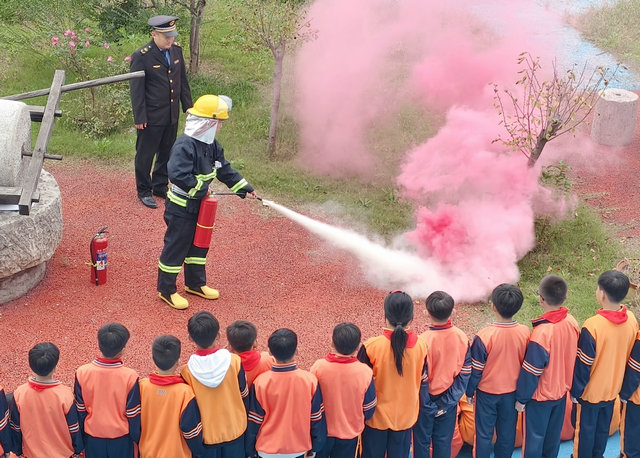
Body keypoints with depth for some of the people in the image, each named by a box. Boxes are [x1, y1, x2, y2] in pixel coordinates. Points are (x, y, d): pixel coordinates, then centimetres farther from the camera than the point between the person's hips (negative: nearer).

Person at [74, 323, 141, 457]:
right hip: (121, 439, -1)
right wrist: (137, 438, 4)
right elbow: (133, 415, -13)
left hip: (92, 437, 2)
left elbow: (80, 410, -5)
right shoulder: (129, 376, -24)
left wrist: (81, 437, 10)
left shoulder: (82, 373, -18)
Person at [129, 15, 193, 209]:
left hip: (172, 116, 6)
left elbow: (183, 80, 12)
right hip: (152, 118, -6)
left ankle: (160, 186, 36)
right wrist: (139, 118, -13)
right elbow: (136, 89, -14)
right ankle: (144, 191, 25)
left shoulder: (176, 50, 1)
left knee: (166, 153, 18)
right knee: (145, 155, 9)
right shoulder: (141, 56, -17)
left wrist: (188, 105, 12)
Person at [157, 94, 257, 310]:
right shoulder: (184, 146, -26)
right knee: (176, 247, 2)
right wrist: (200, 188, -25)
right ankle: (166, 289, 16)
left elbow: (224, 169, 13)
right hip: (181, 208, -9)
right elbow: (178, 175, -36)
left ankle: (195, 283, 37)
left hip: (199, 205, 9)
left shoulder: (211, 144, 4)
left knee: (199, 244, 20)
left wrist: (243, 189, 11)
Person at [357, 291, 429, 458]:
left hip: (377, 415, -2)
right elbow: (423, 382, -2)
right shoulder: (420, 346, -15)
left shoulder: (371, 347, -23)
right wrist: (421, 407, 15)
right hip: (406, 416, 2)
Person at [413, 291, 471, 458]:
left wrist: (428, 405, -8)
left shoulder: (424, 340, -26)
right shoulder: (461, 337, -12)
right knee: (444, 442, 18)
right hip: (449, 400, 4)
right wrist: (447, 402, -5)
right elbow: (465, 373, -8)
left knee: (422, 442, 15)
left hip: (426, 401, -3)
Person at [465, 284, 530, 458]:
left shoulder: (484, 336, -26)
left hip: (487, 393, -3)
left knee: (484, 434, 13)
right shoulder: (525, 333, -15)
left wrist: (469, 392, 2)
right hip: (512, 392, 3)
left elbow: (476, 370, -15)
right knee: (507, 433, 20)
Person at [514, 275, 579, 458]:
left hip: (540, 396, -6)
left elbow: (530, 373, -24)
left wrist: (521, 399, -9)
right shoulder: (572, 323, -14)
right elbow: (572, 357, 2)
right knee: (553, 433, 24)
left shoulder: (541, 334, -34)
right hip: (562, 390, 6)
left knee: (534, 436, 14)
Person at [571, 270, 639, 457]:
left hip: (590, 391, -5)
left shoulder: (593, 326, -31)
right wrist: (624, 387, 15)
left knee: (585, 429, 16)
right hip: (612, 388, 5)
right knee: (603, 427, 24)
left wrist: (575, 391, -7)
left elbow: (583, 365, -21)